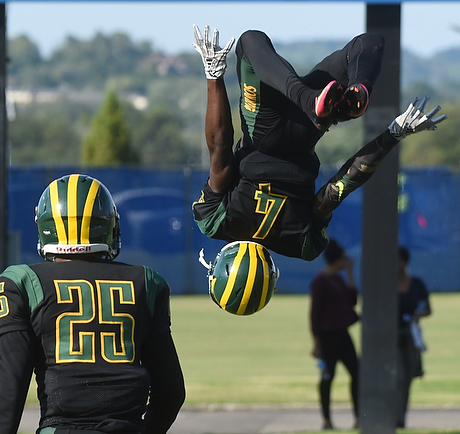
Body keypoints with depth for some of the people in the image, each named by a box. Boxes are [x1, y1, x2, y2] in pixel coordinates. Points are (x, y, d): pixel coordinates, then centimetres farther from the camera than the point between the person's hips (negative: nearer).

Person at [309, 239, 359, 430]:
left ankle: (358, 417, 7)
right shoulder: (320, 282, -12)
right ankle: (326, 420, 6)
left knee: (356, 372, 4)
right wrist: (316, 343, -15)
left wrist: (350, 274, 5)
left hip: (341, 333, 8)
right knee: (328, 376, -1)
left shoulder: (338, 278, 13)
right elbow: (315, 312, -13)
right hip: (327, 334, -8)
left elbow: (352, 300, 8)